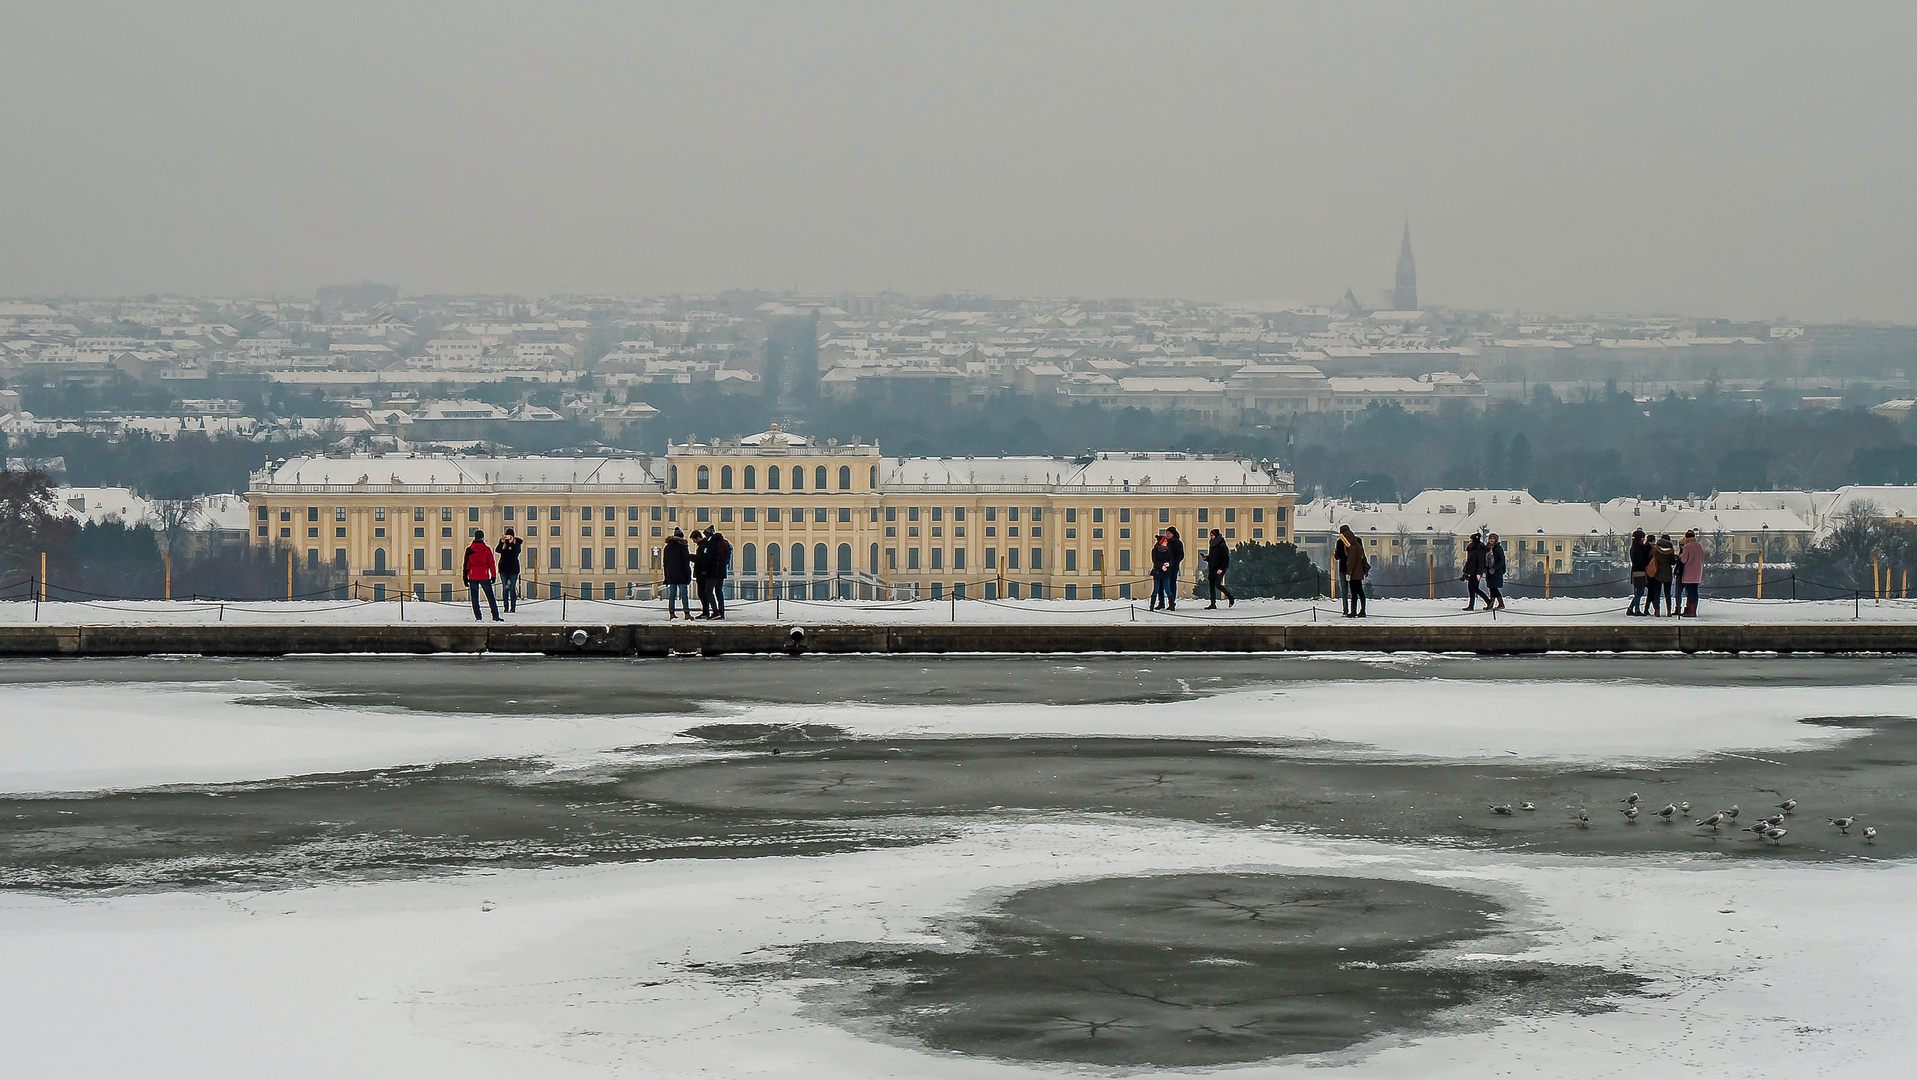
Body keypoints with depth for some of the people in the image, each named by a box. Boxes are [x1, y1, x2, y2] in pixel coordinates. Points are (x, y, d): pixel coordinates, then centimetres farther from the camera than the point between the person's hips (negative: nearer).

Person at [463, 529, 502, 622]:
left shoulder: (469, 550, -2)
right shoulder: (487, 549, -4)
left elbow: (466, 564, 2)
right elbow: (491, 564, -1)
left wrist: (465, 578, 8)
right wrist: (493, 576, 8)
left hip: (473, 577, 1)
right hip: (484, 576, -1)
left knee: (475, 597, 9)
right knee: (491, 596, 4)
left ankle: (477, 616, 4)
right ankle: (495, 616, 0)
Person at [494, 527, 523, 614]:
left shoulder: (517, 541, 2)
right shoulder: (502, 541, 6)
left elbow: (518, 551, -14)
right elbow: (497, 551, -6)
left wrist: (512, 543, -26)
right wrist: (502, 542, -20)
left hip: (514, 568, -2)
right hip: (503, 568, 2)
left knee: (512, 588, -6)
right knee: (505, 587, 0)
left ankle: (513, 607, -3)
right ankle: (506, 607, 3)